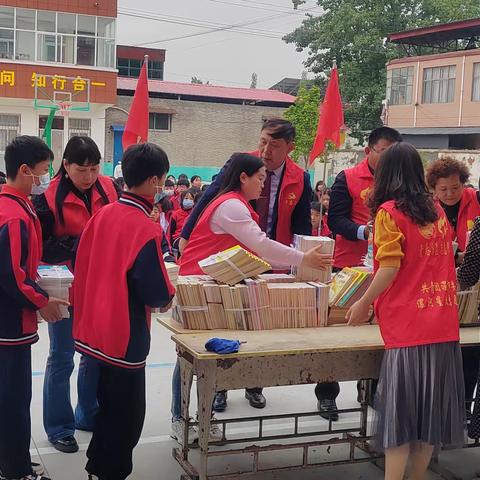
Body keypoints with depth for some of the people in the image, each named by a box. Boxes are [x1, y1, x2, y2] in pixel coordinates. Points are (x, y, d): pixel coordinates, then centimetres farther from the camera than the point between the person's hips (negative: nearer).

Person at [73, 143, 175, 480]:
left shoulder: (103, 214, 0)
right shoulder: (146, 228, -22)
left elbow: (82, 262, 10)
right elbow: (155, 294, -23)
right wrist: (169, 294, -3)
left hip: (96, 328, 8)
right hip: (126, 336, -8)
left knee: (109, 403, 24)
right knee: (126, 414, 8)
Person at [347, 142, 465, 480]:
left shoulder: (389, 211, -6)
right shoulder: (437, 210, 12)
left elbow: (390, 267, -14)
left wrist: (363, 304, -4)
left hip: (408, 325, -6)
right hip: (443, 322, 6)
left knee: (399, 412, 0)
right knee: (431, 405, 13)